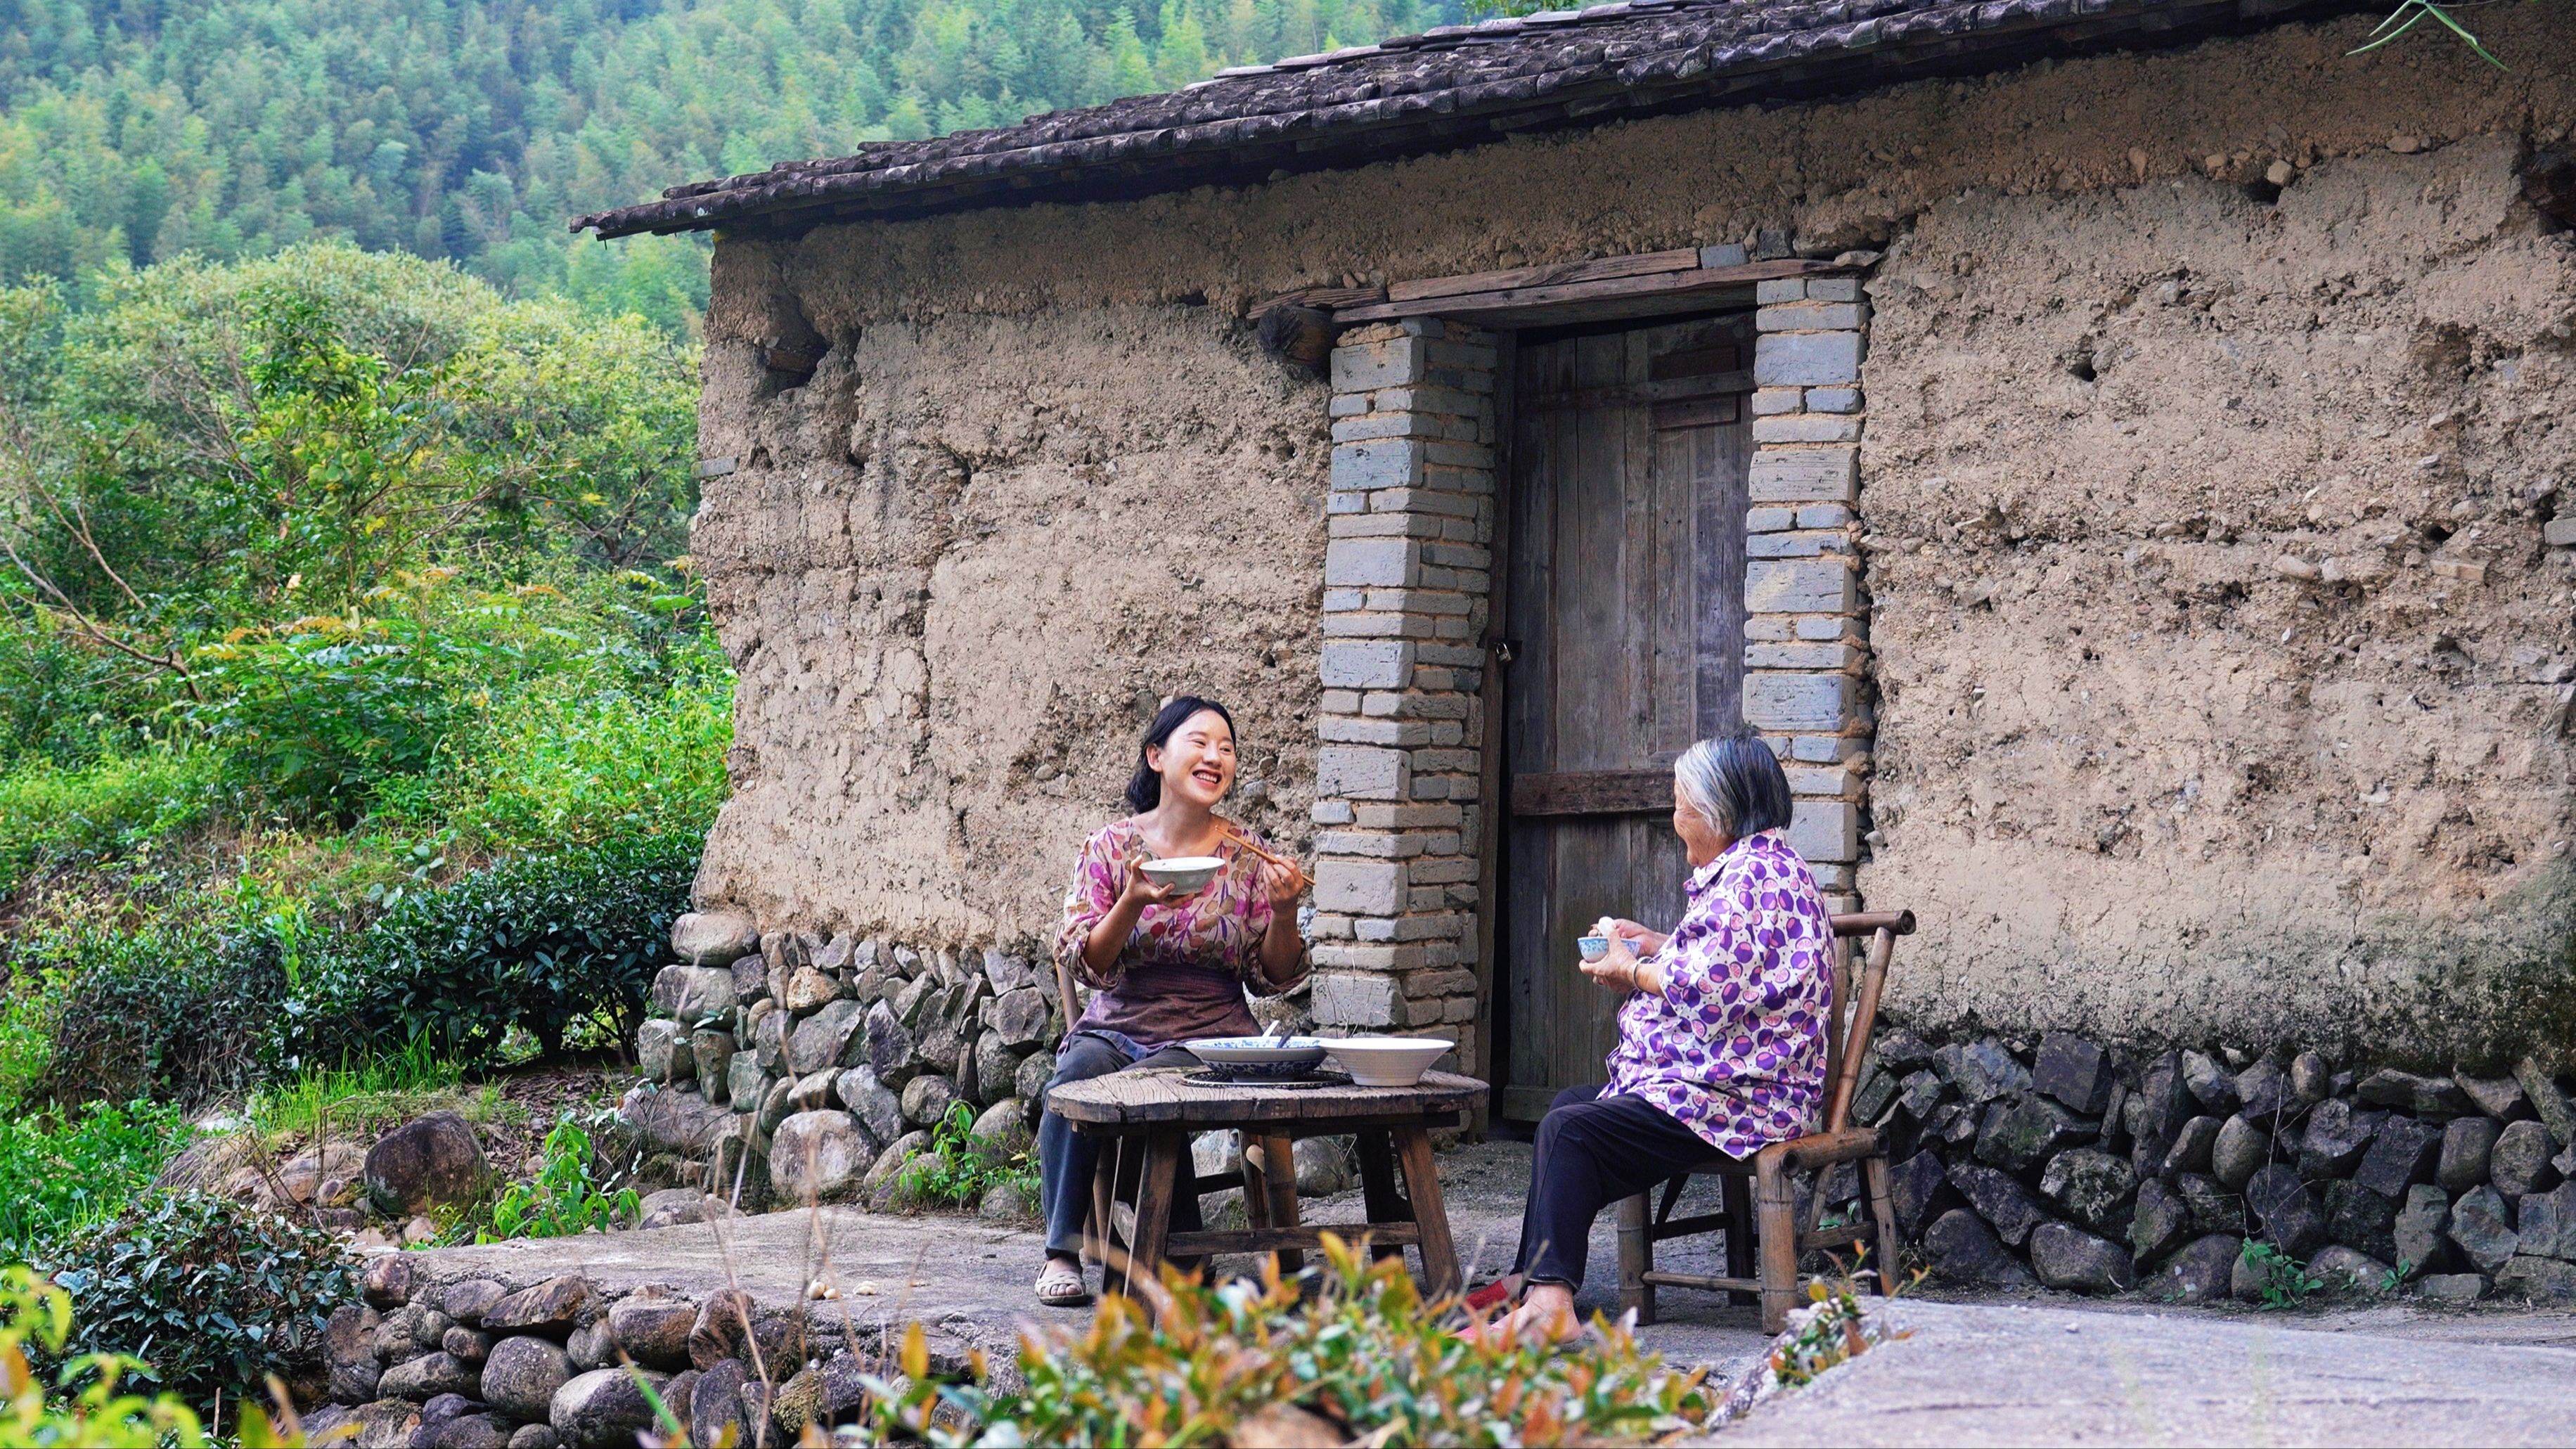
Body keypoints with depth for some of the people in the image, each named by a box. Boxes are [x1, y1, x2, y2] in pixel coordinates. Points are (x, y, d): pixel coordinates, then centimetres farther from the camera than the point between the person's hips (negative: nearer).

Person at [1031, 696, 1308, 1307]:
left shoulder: (1248, 858, 6)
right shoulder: (1111, 846, 5)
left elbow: (1273, 978, 6)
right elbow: (1084, 963, -3)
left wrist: (1284, 912, -12)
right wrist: (1133, 902, -19)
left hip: (1207, 1035, -1)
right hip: (1115, 1026, 1)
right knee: (1070, 1085, -32)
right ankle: (1062, 1251, -21)